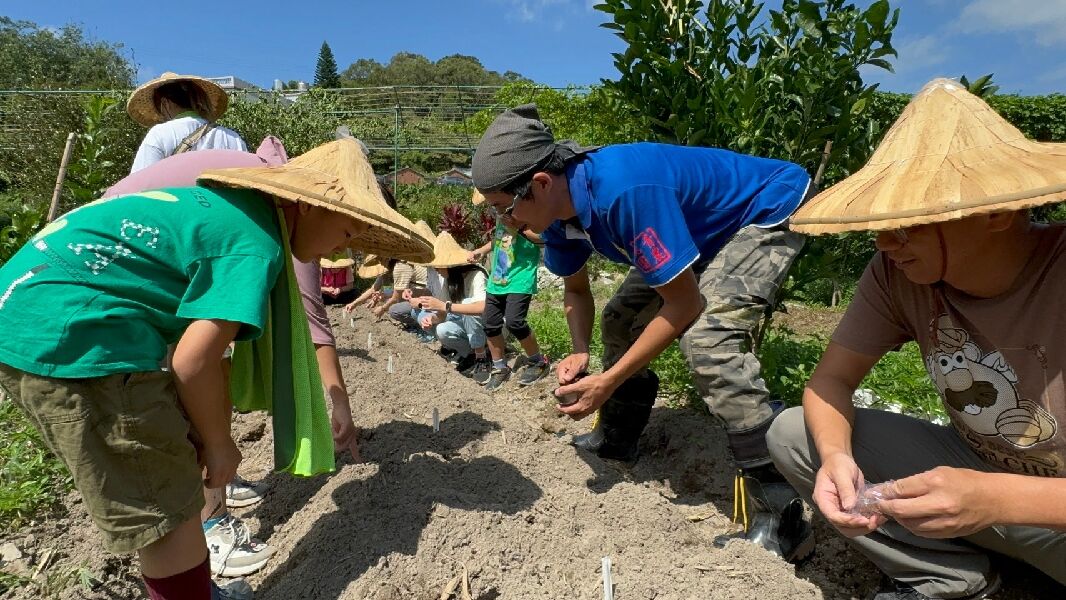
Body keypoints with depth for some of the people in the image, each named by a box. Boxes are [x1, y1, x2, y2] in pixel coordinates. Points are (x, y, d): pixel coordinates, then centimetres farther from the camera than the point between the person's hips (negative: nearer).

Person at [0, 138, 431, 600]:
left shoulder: (235, 207, 14)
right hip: (66, 330, -10)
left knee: (168, 471, 21)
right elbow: (194, 360, -17)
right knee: (167, 505, 0)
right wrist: (218, 443, 0)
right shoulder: (257, 243, -14)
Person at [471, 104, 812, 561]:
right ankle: (615, 438, 27)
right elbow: (576, 288, 7)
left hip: (769, 209, -8)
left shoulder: (625, 191, -38)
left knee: (708, 339, -30)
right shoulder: (557, 207, -11)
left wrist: (608, 381, -25)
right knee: (621, 321, 6)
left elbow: (685, 304, -30)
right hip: (701, 228, 9)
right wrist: (580, 353, -11)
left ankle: (781, 520, -20)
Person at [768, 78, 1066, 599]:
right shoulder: (897, 274, -17)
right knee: (792, 433, -11)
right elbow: (832, 379, -10)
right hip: (975, 472, 4)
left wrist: (996, 499, -42)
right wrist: (836, 455, -29)